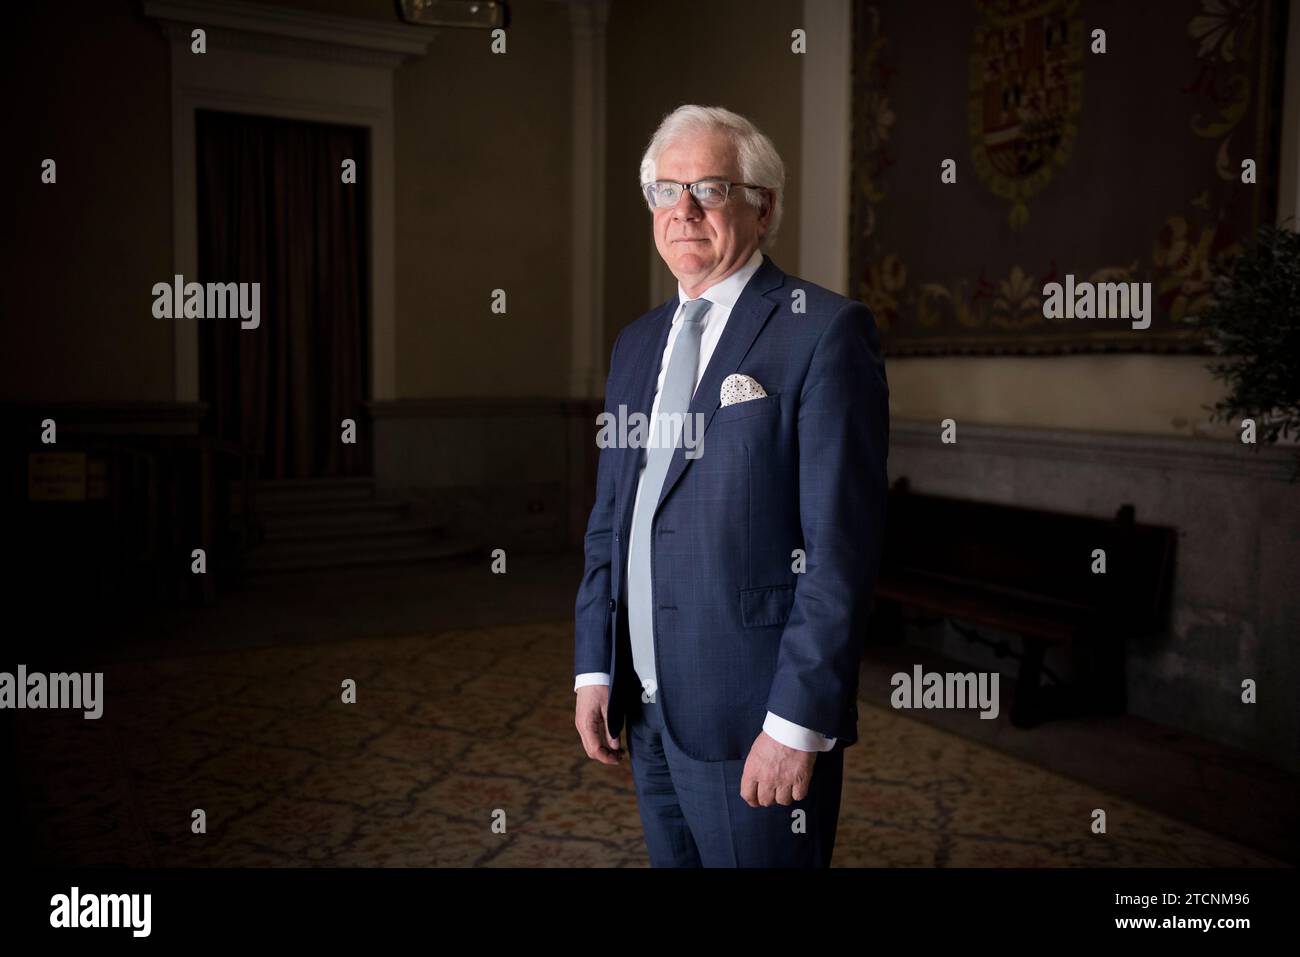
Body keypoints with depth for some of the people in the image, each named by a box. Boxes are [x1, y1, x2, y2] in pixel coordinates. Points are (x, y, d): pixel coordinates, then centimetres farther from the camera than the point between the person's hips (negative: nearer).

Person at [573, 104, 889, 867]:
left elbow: (842, 544, -15)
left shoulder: (825, 330, -10)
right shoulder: (637, 343, 12)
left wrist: (798, 720, -18)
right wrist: (594, 669, 7)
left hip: (755, 719, -6)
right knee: (672, 858, 19)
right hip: (648, 714, 7)